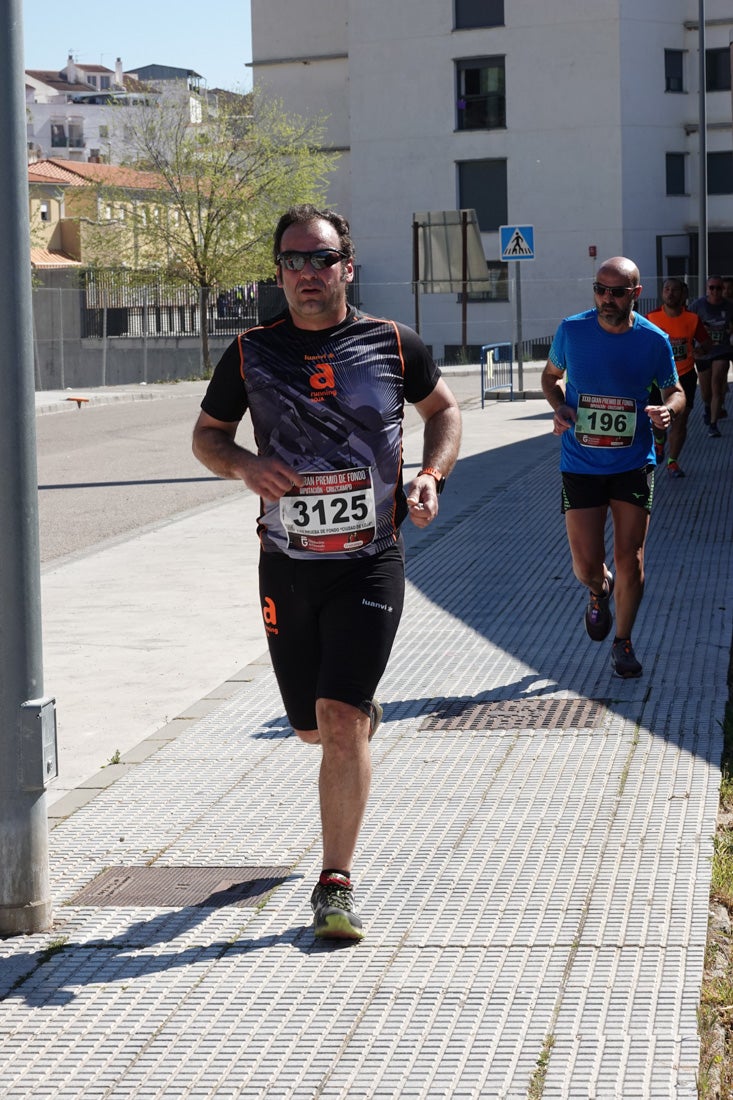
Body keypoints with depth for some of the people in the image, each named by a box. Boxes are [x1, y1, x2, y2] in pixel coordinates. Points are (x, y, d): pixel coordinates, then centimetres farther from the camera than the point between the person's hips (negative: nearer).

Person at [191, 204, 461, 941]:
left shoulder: (393, 345, -1)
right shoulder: (251, 353, 1)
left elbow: (443, 411, 15)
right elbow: (206, 435, 12)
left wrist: (431, 476, -4)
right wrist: (244, 465, -10)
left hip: (370, 563, -2)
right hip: (287, 565, 2)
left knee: (340, 721, -14)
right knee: (312, 728, 14)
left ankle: (335, 885, -2)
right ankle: (365, 711, 53)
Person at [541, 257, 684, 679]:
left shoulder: (654, 340, -7)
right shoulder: (571, 330, -6)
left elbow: (675, 391, 6)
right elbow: (551, 376, 12)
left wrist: (668, 409, -18)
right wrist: (559, 407, -9)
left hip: (634, 465, 0)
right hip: (581, 465, 0)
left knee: (630, 561, 1)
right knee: (586, 565, 0)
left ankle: (623, 643, 22)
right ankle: (600, 591, 38)